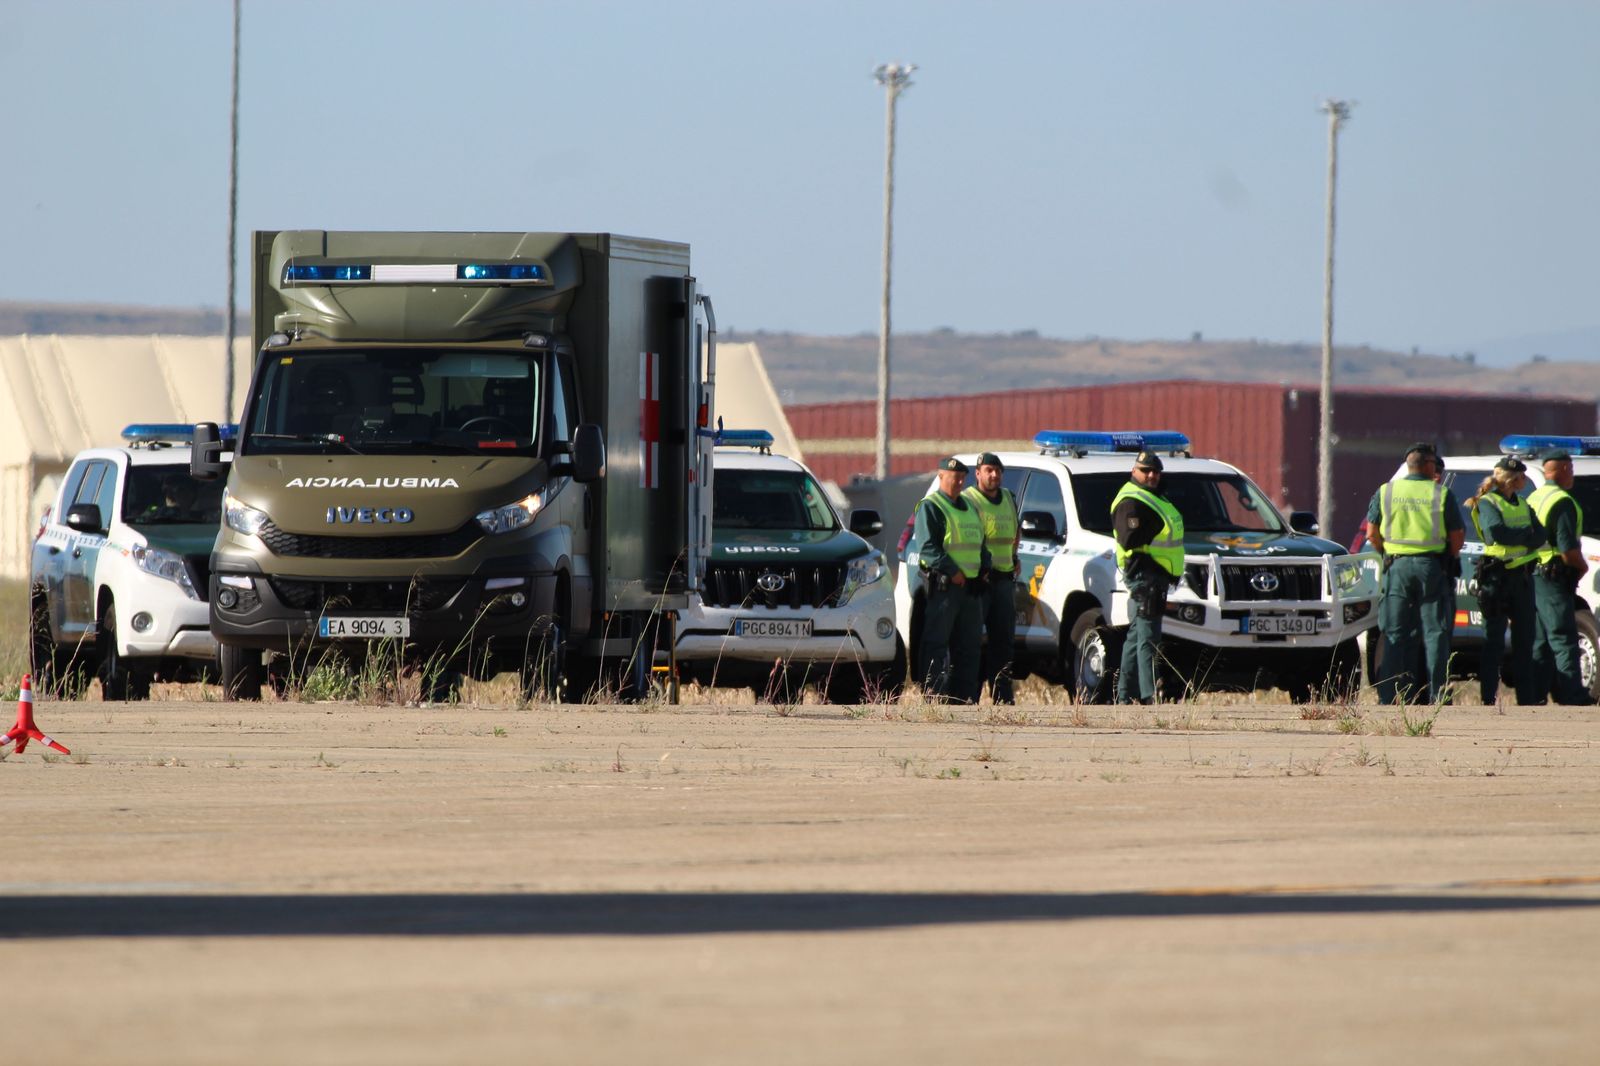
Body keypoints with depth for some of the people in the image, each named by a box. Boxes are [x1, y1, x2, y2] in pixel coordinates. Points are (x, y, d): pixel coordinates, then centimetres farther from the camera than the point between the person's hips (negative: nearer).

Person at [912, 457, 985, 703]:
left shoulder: (969, 508, 21)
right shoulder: (930, 507, -5)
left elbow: (979, 543, 26)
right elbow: (928, 547, -14)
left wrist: (984, 567, 8)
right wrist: (952, 571, -20)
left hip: (968, 586, 9)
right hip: (943, 585, -9)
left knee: (969, 643, 10)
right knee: (936, 643, -9)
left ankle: (964, 696, 15)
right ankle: (934, 696, -11)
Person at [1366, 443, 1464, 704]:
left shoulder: (1385, 492, 5)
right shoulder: (1441, 494, -1)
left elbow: (1372, 533, 6)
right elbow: (1457, 535, -1)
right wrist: (1449, 558, 15)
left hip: (1397, 565, 2)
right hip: (1432, 566, -2)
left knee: (1395, 634, 5)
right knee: (1435, 633, 2)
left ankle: (1389, 697, 2)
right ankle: (1437, 697, -2)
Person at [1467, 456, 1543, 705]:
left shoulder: (1523, 505, 18)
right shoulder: (1487, 503, -2)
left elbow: (1540, 536, 5)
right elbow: (1497, 532, -20)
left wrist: (1514, 537, -13)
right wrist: (1526, 534, -6)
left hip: (1522, 576, 7)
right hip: (1497, 575, -7)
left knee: (1525, 640, 7)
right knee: (1494, 640, -5)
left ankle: (1527, 700, 10)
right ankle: (1488, 700, -4)